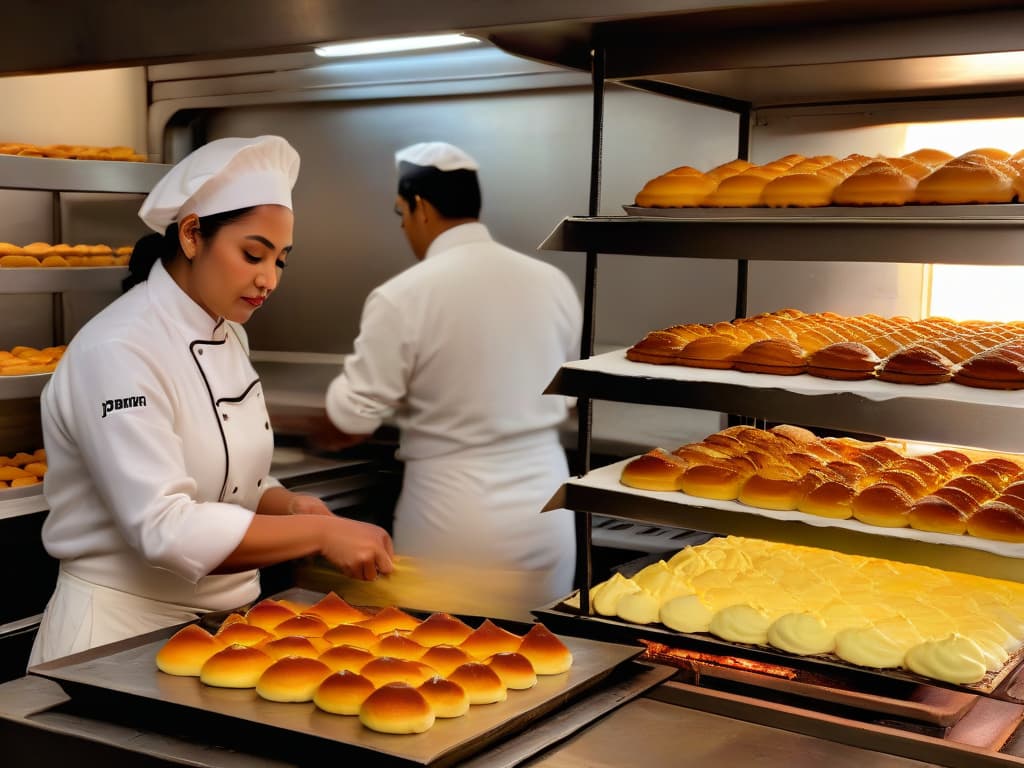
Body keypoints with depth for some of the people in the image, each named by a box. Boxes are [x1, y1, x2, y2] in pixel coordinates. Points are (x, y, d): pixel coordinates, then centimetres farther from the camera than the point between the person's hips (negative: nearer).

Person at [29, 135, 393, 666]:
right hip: (124, 628, -7)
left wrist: (287, 505, -6)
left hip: (222, 618, 8)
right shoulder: (118, 350, -21)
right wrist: (319, 532, -26)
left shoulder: (228, 337, 5)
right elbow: (163, 528, -28)